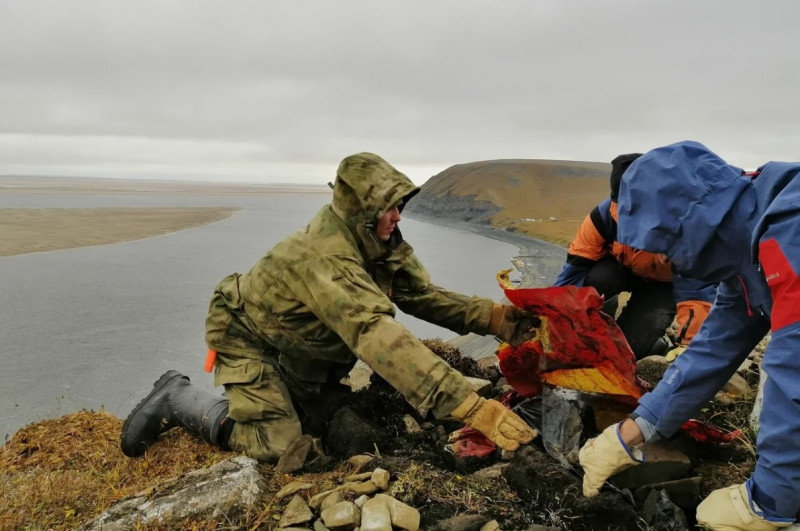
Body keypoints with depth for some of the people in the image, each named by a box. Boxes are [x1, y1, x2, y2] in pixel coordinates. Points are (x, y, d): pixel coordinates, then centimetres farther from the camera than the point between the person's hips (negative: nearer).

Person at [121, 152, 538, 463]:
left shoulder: (382, 245, -12)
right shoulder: (327, 259, -40)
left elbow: (425, 296, -10)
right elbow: (378, 337, -51)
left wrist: (493, 317, -26)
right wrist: (471, 407, -57)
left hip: (299, 349, 8)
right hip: (248, 337, -8)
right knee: (277, 445, -15)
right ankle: (176, 399, 4)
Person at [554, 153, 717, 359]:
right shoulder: (604, 215, -29)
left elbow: (697, 288, -37)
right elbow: (576, 266, -26)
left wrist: (688, 344, -44)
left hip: (665, 282, -2)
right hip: (625, 270, 3)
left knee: (628, 343, -25)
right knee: (596, 279, -34)